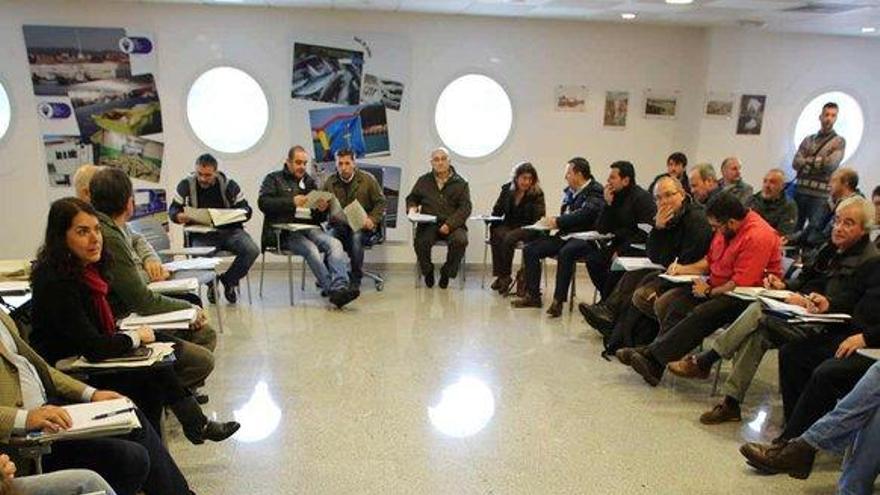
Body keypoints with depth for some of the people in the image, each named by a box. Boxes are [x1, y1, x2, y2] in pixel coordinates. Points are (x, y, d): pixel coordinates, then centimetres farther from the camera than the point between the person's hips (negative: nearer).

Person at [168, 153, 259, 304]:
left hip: (230, 230, 1)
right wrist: (179, 216, -17)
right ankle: (211, 283, 7)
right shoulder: (186, 185, 5)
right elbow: (173, 209, 8)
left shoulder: (229, 185, 5)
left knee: (252, 250, -27)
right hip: (201, 234, -1)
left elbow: (246, 210, 5)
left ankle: (228, 280, 4)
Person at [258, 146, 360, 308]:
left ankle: (340, 287, -42)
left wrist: (323, 210, -1)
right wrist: (292, 202, -17)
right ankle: (332, 290, -35)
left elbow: (320, 218, 24)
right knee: (311, 249, -33)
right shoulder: (274, 179, 14)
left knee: (335, 244, -27)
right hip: (285, 231, -4)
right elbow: (263, 203, -6)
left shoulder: (309, 182, 26)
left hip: (310, 227, 4)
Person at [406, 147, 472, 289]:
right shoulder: (423, 181, 16)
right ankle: (427, 271, 1)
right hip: (428, 224, 1)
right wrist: (412, 207, 3)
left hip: (452, 224, -1)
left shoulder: (460, 183, 8)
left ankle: (447, 272, -5)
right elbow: (412, 198, 29)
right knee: (420, 241, -31)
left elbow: (465, 207, 0)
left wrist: (449, 224, -14)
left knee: (460, 240, -33)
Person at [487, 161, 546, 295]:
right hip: (508, 225, 4)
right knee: (496, 235, -29)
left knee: (509, 238, -33)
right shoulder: (506, 189, 6)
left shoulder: (537, 194, -4)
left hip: (527, 228, -3)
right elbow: (497, 211, 12)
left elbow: (539, 218, -8)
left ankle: (504, 275, -17)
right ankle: (501, 275, -21)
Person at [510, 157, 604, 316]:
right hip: (565, 235, 8)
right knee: (529, 249, -3)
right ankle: (532, 296, 1)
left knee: (565, 253, -38)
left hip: (584, 237, -8)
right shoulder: (569, 191, 16)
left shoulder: (595, 191, -7)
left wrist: (557, 221, -16)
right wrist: (551, 221, -1)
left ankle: (558, 300, -30)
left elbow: (585, 215, -22)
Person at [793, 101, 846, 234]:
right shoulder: (808, 139, 14)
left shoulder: (839, 141, 5)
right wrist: (820, 162, -7)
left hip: (820, 194, -3)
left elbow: (831, 164, -10)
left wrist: (808, 160, 0)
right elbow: (795, 163, 3)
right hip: (800, 190, 3)